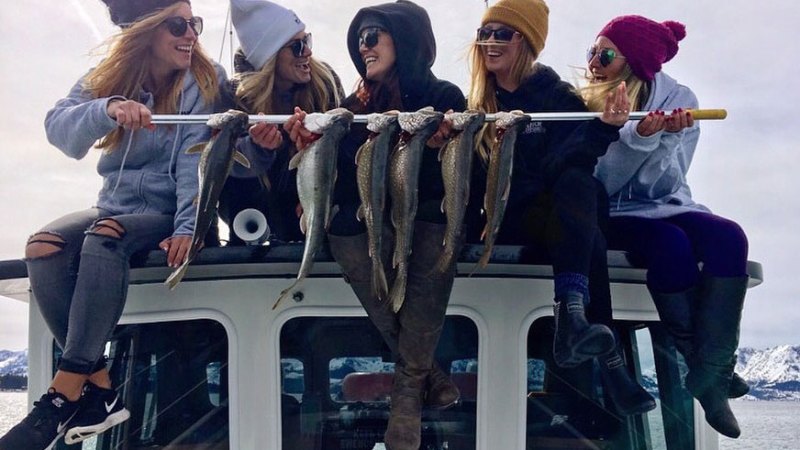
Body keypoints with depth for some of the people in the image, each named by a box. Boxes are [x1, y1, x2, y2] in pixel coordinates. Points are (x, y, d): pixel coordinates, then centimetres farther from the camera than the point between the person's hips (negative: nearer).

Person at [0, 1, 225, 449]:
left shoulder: (206, 81, -4)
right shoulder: (108, 76, 4)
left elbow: (198, 159, -16)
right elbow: (58, 126, -14)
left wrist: (187, 227, -30)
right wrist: (108, 108, -34)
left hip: (171, 214, -4)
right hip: (115, 207, 4)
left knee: (104, 236, -34)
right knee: (43, 246, -24)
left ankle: (66, 394, -35)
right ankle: (98, 387, -26)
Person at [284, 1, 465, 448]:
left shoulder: (445, 97, 3)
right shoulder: (355, 106, 12)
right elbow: (342, 185, 6)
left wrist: (444, 144, -23)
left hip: (429, 216, -2)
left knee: (434, 235, -30)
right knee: (345, 229, -26)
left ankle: (409, 384, -19)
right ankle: (425, 370, -13)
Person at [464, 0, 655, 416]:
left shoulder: (559, 97, 8)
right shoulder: (475, 106, 13)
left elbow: (565, 164, -8)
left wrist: (603, 129, -24)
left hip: (560, 213, 1)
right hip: (502, 221, -1)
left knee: (578, 181, -35)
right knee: (588, 238, -32)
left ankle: (571, 318, -47)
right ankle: (608, 362, -36)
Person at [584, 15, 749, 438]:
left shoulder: (677, 99, -1)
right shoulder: (583, 104, -3)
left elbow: (661, 184, -11)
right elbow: (600, 184, -14)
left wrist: (664, 137, -29)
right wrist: (639, 136, -29)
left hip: (666, 207, 3)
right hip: (612, 218, -2)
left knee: (728, 237, -29)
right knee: (672, 245, -34)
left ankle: (711, 376, -28)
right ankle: (700, 365, -15)